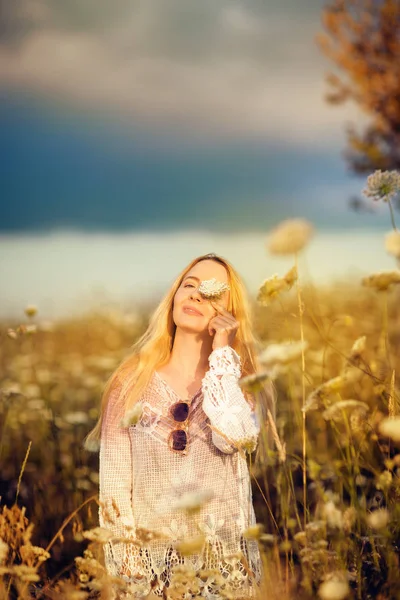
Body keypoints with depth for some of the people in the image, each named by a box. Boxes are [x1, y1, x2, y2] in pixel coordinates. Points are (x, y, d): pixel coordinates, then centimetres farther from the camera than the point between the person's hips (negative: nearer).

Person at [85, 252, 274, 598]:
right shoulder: (132, 381, 0)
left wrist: (221, 352, -11)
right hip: (151, 562, -1)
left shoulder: (239, 382, 3)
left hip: (225, 563, 1)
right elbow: (114, 483, -2)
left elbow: (233, 437, -20)